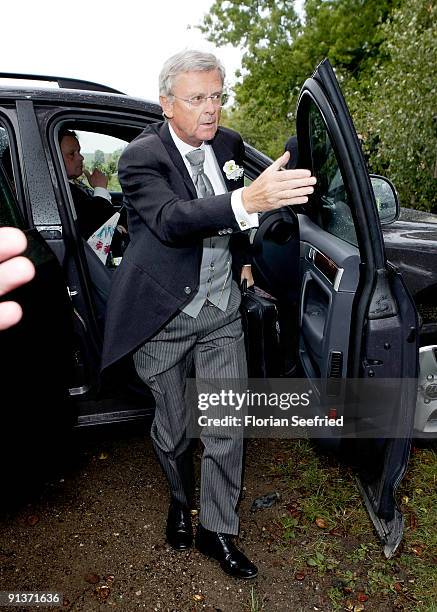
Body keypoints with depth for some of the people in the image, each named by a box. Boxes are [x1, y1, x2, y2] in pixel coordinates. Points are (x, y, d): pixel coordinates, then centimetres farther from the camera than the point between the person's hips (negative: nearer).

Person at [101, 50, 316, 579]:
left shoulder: (229, 145, 6)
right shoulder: (141, 156, -12)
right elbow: (171, 220, -31)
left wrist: (243, 258, 16)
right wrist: (247, 202, -43)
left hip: (221, 313, 4)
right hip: (163, 316, -4)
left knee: (227, 426, 5)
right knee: (172, 425, 12)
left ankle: (216, 531, 26)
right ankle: (180, 501, 43)